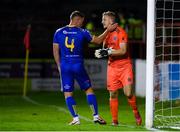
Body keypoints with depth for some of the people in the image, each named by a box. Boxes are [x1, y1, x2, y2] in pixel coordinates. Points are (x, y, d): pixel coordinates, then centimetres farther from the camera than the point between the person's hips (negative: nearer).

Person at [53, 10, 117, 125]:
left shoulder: (59, 32, 3)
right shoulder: (82, 32, -2)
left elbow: (55, 51, 5)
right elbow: (98, 40, 7)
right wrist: (108, 30, 18)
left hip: (64, 66, 1)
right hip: (78, 66, -1)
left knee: (68, 93, 6)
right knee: (89, 90, 12)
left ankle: (75, 118, -1)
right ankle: (96, 116, 10)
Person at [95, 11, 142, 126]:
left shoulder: (120, 32, -11)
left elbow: (123, 51, -19)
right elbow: (105, 49, 18)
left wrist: (109, 52, -25)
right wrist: (100, 52, -4)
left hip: (125, 66, -6)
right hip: (112, 67, 6)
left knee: (128, 93, -13)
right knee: (113, 94, 1)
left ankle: (136, 113, 11)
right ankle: (115, 120, 8)